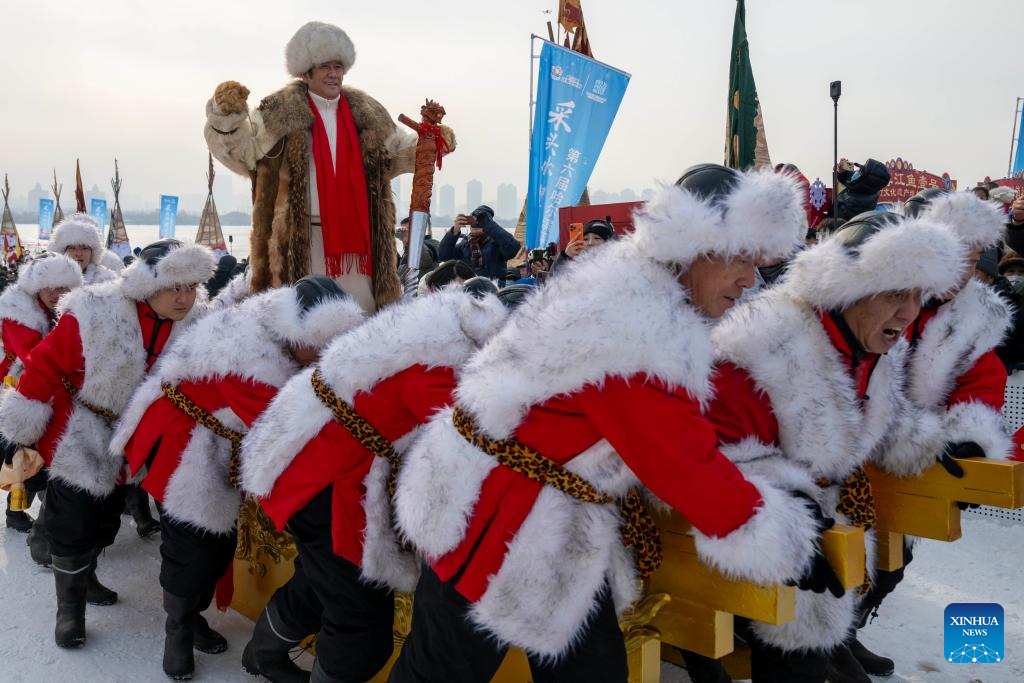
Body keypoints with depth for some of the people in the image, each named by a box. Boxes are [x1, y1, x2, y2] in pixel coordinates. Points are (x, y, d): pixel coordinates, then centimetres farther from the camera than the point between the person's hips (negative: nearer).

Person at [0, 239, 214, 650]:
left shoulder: (189, 328, -13)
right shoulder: (91, 316, -26)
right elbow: (45, 367, -19)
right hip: (79, 440, -5)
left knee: (105, 520, 22)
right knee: (73, 524, 2)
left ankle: (85, 577, 47)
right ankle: (70, 607, 23)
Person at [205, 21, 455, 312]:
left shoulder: (365, 113, 13)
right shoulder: (282, 113, 0)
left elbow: (395, 152, 22)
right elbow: (243, 149, -6)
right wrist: (228, 117, -24)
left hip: (355, 235, 4)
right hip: (301, 239, -4)